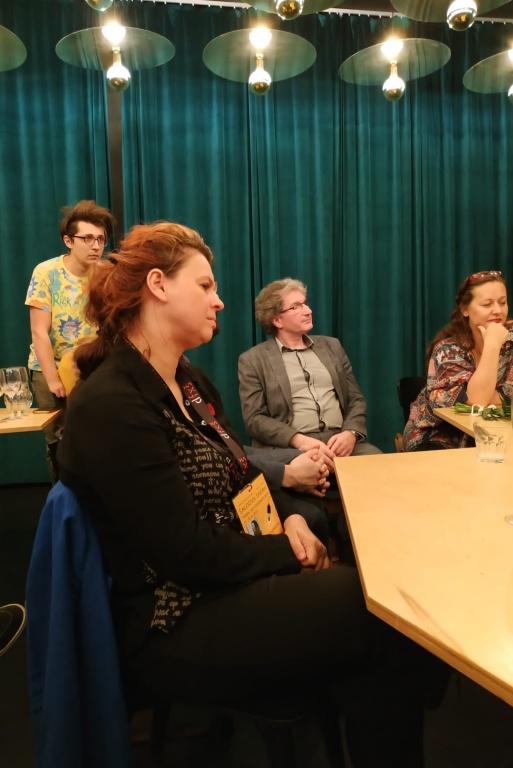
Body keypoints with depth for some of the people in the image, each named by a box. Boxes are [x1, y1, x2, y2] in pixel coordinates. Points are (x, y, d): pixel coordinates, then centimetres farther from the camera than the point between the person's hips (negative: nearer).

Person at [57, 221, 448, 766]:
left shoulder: (180, 381, 8)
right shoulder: (110, 405, -22)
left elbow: (234, 471, 15)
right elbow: (189, 555, -22)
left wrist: (288, 517, -3)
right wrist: (290, 554, -10)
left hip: (225, 584, 9)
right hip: (172, 625, -8)